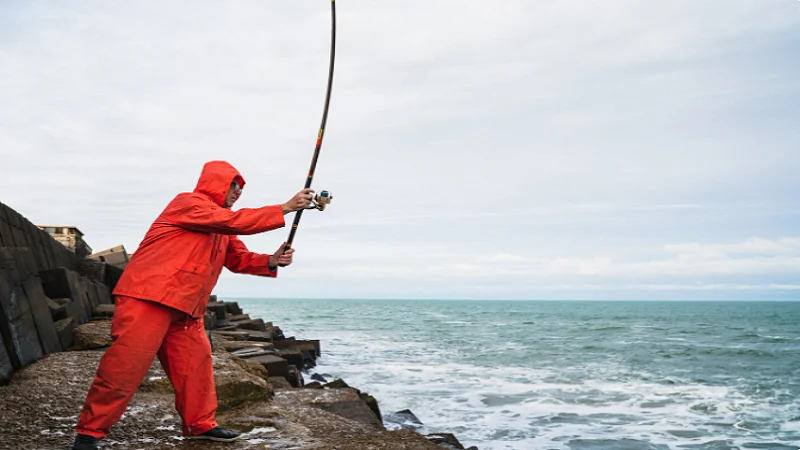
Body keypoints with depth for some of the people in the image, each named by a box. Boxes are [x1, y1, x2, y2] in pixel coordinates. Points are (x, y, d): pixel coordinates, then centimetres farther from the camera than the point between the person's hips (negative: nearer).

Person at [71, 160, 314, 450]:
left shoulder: (223, 230, 20)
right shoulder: (188, 203, -9)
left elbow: (239, 259, 17)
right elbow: (235, 222, -20)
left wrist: (271, 261, -3)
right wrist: (285, 208, -19)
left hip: (185, 309, 9)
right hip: (148, 299, -9)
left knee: (196, 363, 7)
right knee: (126, 365, -11)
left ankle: (201, 425, 19)